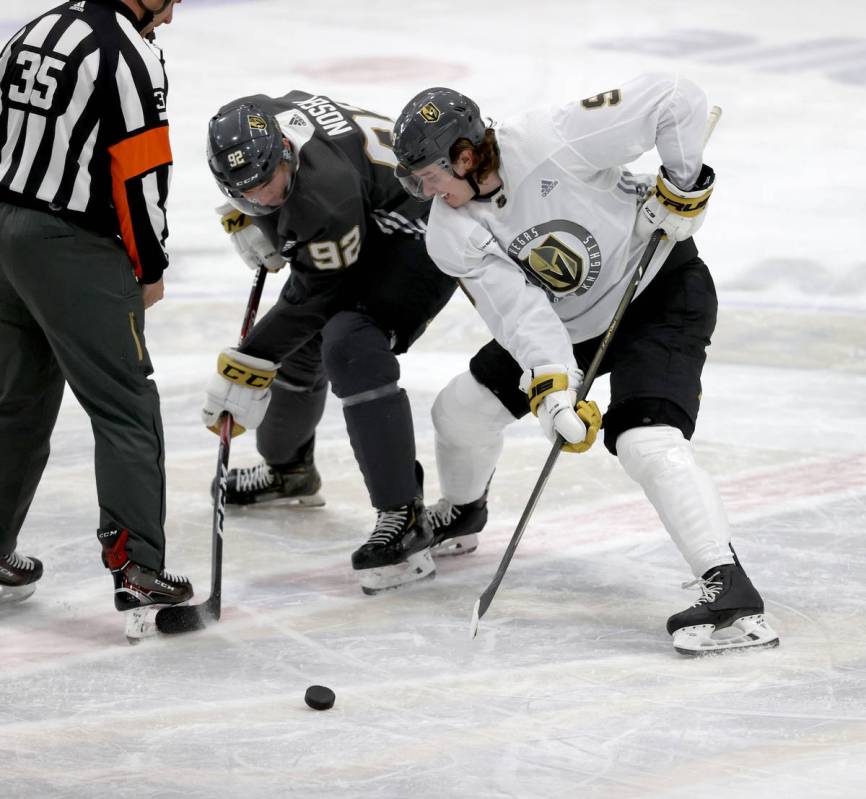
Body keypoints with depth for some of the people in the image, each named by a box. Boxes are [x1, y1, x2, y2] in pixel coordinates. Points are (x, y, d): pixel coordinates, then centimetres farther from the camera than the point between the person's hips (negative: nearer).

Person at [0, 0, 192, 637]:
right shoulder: (130, 53, -13)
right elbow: (142, 176, -15)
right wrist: (151, 268, -3)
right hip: (75, 253, -8)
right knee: (126, 410, -3)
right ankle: (138, 571, -9)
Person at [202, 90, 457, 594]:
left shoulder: (325, 193, -38)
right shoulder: (256, 123, -15)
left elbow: (319, 295, -27)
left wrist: (251, 367, -25)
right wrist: (242, 218, 0)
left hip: (417, 234, -10)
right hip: (361, 231, 10)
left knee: (350, 348, -29)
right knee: (299, 348, 18)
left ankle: (403, 517, -27)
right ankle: (288, 468, 48)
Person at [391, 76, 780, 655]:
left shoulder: (550, 142, -31)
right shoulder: (449, 233, -15)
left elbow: (675, 100, -26)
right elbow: (520, 309, -23)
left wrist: (682, 184, -23)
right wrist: (552, 391, -35)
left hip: (662, 289, -7)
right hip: (565, 323, 7)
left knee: (647, 444, -26)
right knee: (462, 410, 8)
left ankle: (732, 594, -32)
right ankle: (460, 516, 41)